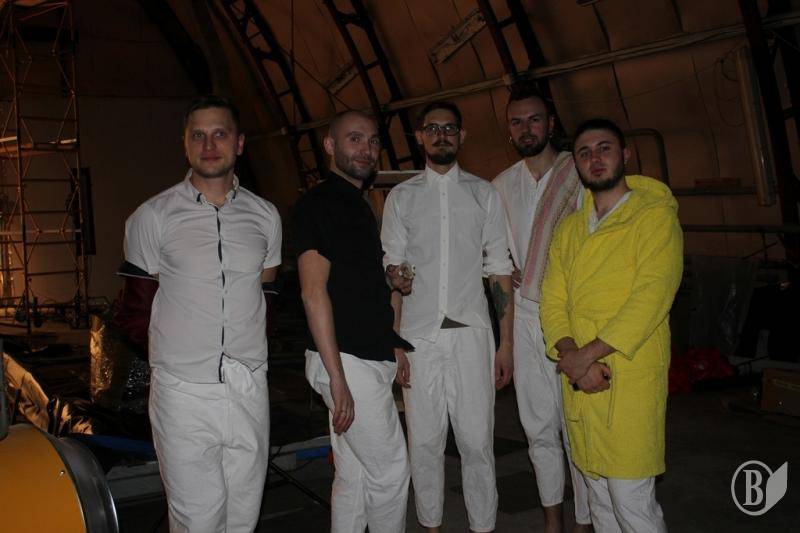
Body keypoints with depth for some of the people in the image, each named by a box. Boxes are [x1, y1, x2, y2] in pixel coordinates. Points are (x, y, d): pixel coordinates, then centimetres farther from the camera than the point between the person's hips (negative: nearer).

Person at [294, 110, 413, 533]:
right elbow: (313, 291, -18)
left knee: (353, 478, 15)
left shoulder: (358, 205, 17)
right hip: (348, 361, -9)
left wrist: (395, 346, 16)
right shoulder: (317, 204, -11)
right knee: (390, 470, 0)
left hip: (369, 358, 9)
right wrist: (337, 375, -21)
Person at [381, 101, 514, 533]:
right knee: (424, 442, 7)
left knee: (477, 441, 1)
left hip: (471, 333, 0)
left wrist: (506, 343, -1)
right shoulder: (401, 197, 8)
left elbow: (499, 271, 5)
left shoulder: (483, 194, 8)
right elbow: (393, 274, 4)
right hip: (419, 335, 1)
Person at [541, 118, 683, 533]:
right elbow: (553, 302, 8)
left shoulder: (655, 217, -3)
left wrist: (590, 352, -17)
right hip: (579, 382, 6)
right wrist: (572, 356, -10)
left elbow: (651, 297, -14)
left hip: (631, 379, -5)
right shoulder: (568, 229, 15)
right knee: (599, 498, 14)